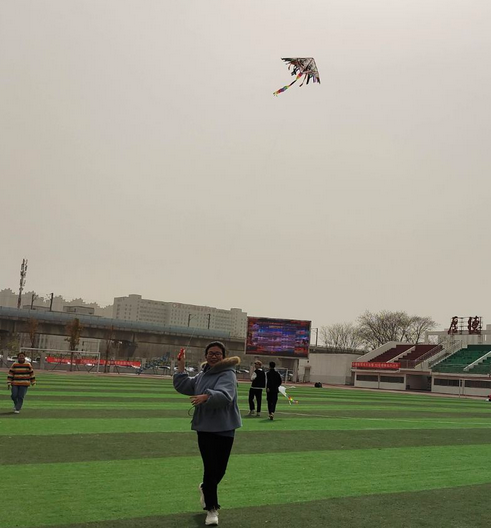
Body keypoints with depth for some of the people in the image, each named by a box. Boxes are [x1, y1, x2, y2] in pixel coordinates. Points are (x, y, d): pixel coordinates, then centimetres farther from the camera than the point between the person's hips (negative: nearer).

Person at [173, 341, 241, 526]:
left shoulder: (228, 374, -12)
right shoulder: (202, 374, 10)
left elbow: (224, 394, -31)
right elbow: (183, 386, 19)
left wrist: (206, 396, -48)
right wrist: (181, 366, 11)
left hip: (224, 428, -3)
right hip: (205, 427, 3)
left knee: (220, 469, 9)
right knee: (211, 468, -1)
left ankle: (205, 488, 42)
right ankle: (212, 509, 17)